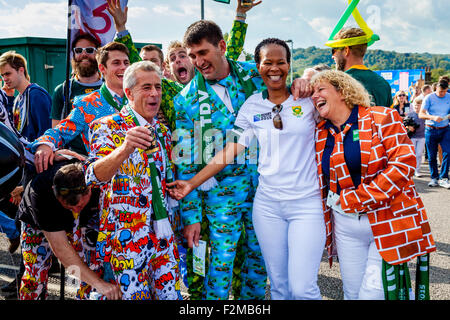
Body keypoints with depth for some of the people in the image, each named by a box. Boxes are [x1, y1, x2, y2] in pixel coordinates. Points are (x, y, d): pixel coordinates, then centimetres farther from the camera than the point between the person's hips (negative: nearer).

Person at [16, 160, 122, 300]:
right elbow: (59, 247, -42)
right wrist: (99, 283, -47)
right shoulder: (40, 192, -42)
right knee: (35, 273, -9)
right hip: (38, 222, -2)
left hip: (86, 216, 2)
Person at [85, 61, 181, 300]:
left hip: (163, 233, 6)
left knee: (170, 295, 10)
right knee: (135, 295, 1)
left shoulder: (162, 131, 11)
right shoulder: (107, 128, -8)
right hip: (126, 235, -6)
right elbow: (94, 177, -24)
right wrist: (125, 149, -40)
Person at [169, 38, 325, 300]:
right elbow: (230, 151, 5)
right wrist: (192, 183, 2)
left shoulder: (308, 99, 0)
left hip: (307, 203, -2)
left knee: (303, 288, -5)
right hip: (267, 204, 3)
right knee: (279, 286, 12)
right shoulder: (252, 106, 6)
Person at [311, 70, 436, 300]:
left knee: (372, 294, -7)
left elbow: (404, 162, -15)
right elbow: (322, 183, 20)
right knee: (352, 293, 11)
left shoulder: (382, 119, -6)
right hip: (346, 227, 5)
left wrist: (354, 200, -17)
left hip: (390, 223, -5)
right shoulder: (320, 134, 10)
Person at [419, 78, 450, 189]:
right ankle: (434, 178, 19)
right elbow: (421, 114, -9)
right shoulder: (429, 98, -4)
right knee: (432, 156, 5)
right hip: (431, 130, -1)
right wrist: (433, 117, -24)